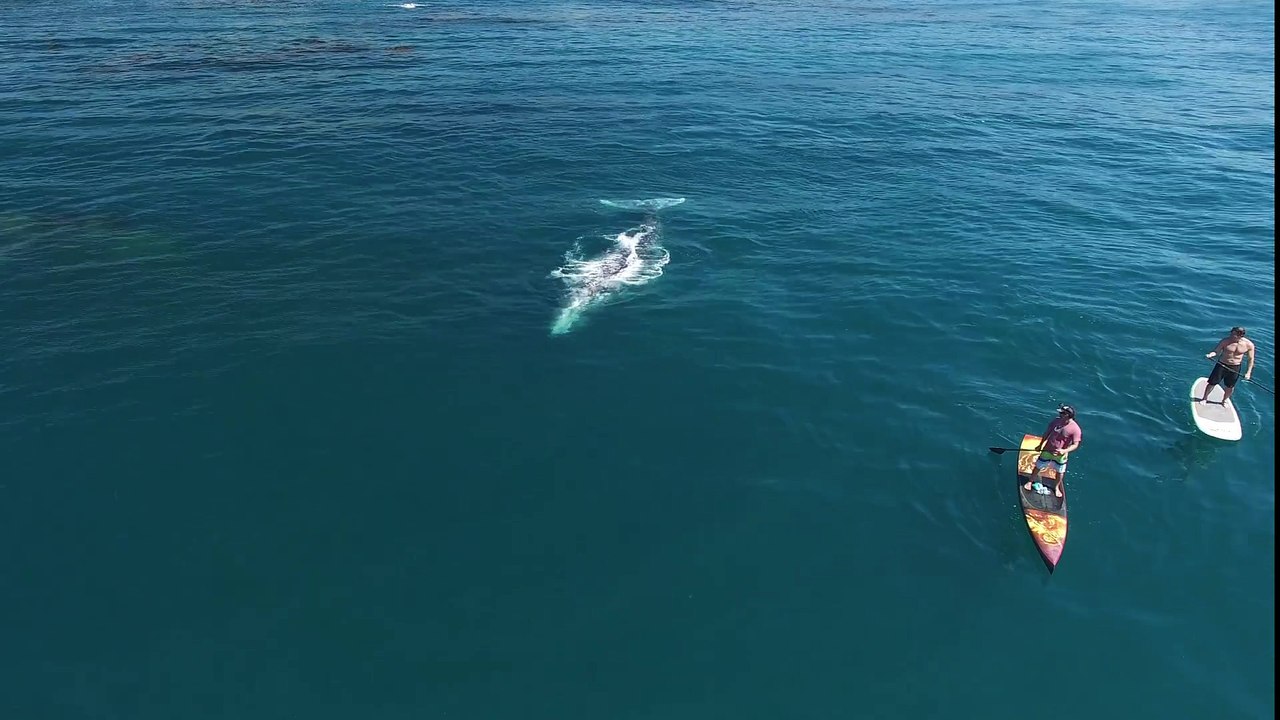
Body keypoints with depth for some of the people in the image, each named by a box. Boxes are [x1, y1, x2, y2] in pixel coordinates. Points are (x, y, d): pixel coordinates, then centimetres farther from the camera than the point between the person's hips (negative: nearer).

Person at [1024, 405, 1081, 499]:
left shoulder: (1075, 429, -25)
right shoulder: (1056, 421, -15)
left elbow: (1075, 445, -20)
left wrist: (1064, 451, -37)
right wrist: (1040, 445, 8)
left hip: (1061, 454, -2)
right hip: (1048, 450, 2)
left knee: (1060, 472, 21)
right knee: (1038, 467, 15)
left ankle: (1057, 487, 45)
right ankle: (1030, 481, 37)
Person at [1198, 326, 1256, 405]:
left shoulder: (1249, 345, -11)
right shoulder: (1226, 341, -15)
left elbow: (1250, 359, -1)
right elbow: (1216, 351, -13)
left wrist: (1248, 372, -4)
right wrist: (1210, 355, -36)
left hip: (1235, 368, 1)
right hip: (1222, 365, -1)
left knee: (1230, 387, 15)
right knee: (1212, 383, 4)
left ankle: (1224, 400, 39)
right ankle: (1204, 398, 26)